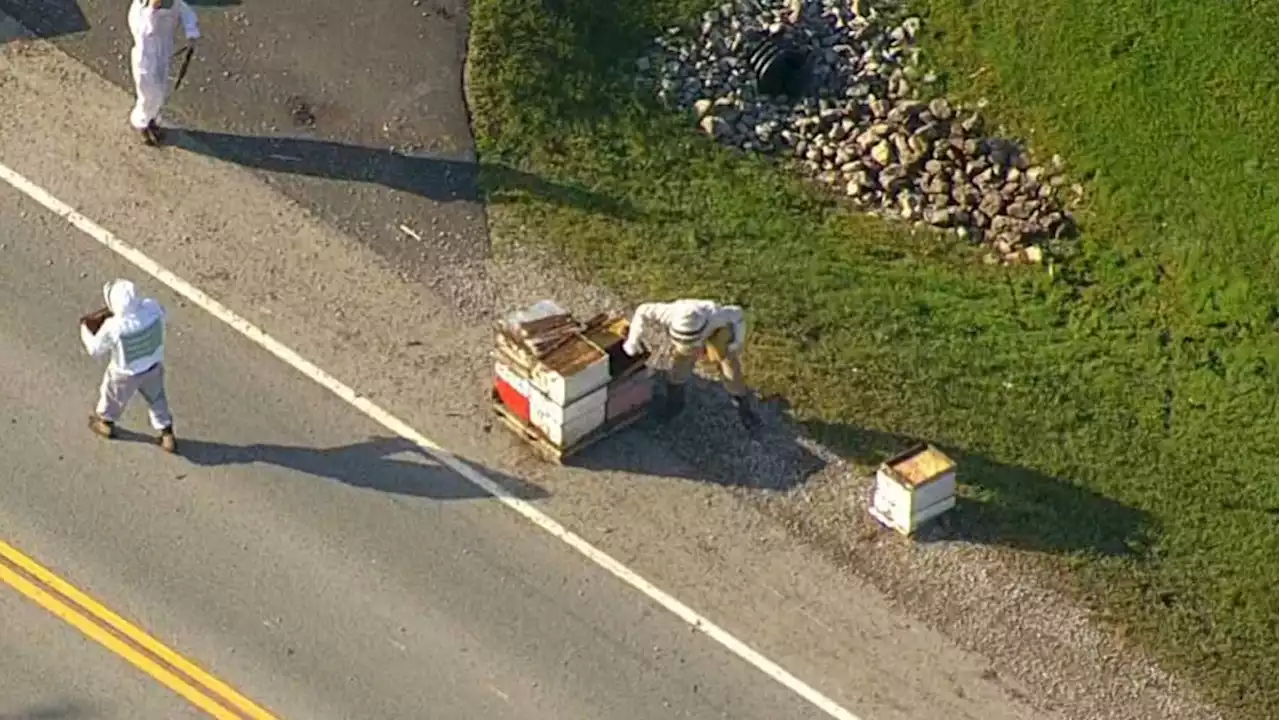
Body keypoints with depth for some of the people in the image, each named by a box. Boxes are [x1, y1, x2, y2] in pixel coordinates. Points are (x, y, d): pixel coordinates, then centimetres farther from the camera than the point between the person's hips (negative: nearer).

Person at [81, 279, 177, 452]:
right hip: (154, 366, 3)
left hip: (127, 374, -3)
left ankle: (106, 423, 57)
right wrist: (135, 303, 5)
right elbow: (162, 314, -2)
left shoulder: (113, 327, -38)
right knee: (156, 398, 29)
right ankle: (167, 435, 43)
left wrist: (84, 331, 1)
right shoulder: (152, 307, -29)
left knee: (113, 396, 29)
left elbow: (95, 349, -18)